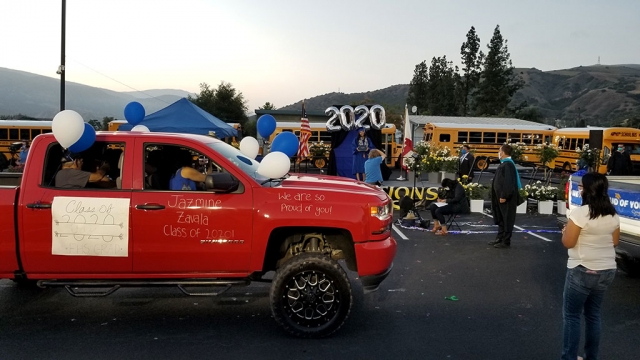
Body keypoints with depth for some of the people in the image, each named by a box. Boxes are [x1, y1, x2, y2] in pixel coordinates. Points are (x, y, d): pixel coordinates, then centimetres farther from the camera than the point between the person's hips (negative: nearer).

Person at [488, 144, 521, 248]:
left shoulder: (508, 165, -20)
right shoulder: (504, 163, 11)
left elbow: (508, 182, -24)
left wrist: (504, 196, -22)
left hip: (506, 197, -10)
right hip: (501, 196, 10)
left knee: (506, 219, 0)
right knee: (501, 219, 16)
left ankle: (506, 241, 7)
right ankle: (500, 238, 25)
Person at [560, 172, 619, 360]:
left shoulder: (580, 213, -18)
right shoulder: (613, 214, 3)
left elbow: (568, 243, -14)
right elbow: (614, 242, 14)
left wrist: (565, 231, 5)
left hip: (583, 271, -7)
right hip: (607, 271, 7)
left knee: (571, 315, 4)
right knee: (593, 314, 18)